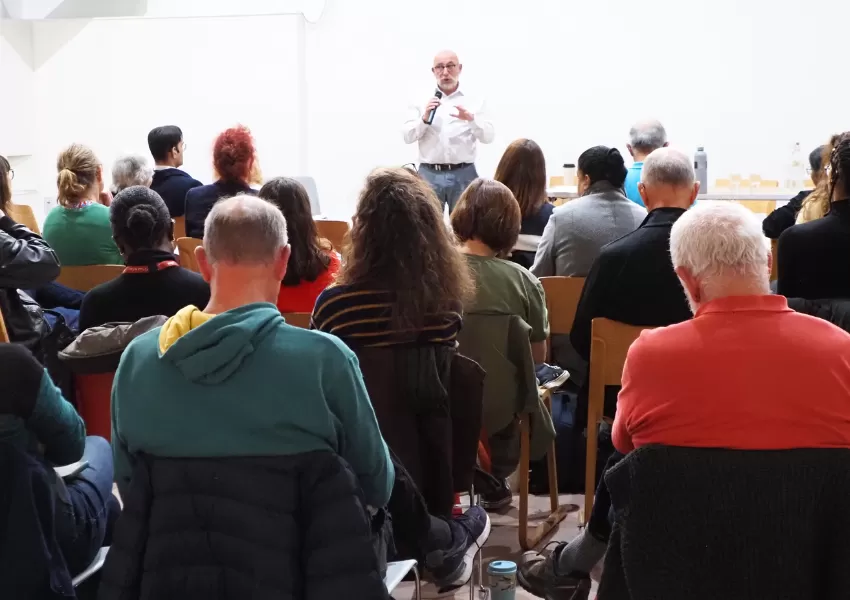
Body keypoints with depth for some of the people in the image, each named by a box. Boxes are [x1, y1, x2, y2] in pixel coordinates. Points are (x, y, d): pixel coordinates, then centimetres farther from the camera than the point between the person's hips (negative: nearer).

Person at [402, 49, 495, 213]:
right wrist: (425, 118, -16)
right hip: (429, 174, 0)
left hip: (463, 175, 0)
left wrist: (471, 118, -21)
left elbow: (488, 137, -3)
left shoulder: (473, 100, 6)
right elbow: (408, 137, 2)